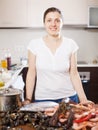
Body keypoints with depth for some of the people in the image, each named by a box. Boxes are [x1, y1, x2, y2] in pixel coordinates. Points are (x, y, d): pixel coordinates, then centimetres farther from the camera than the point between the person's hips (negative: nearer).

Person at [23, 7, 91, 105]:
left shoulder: (70, 44, -5)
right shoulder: (34, 44, -7)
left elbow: (74, 74, -2)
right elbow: (31, 73, -1)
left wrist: (83, 100, -6)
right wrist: (28, 99, -3)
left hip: (68, 97, 1)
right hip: (42, 98, 0)